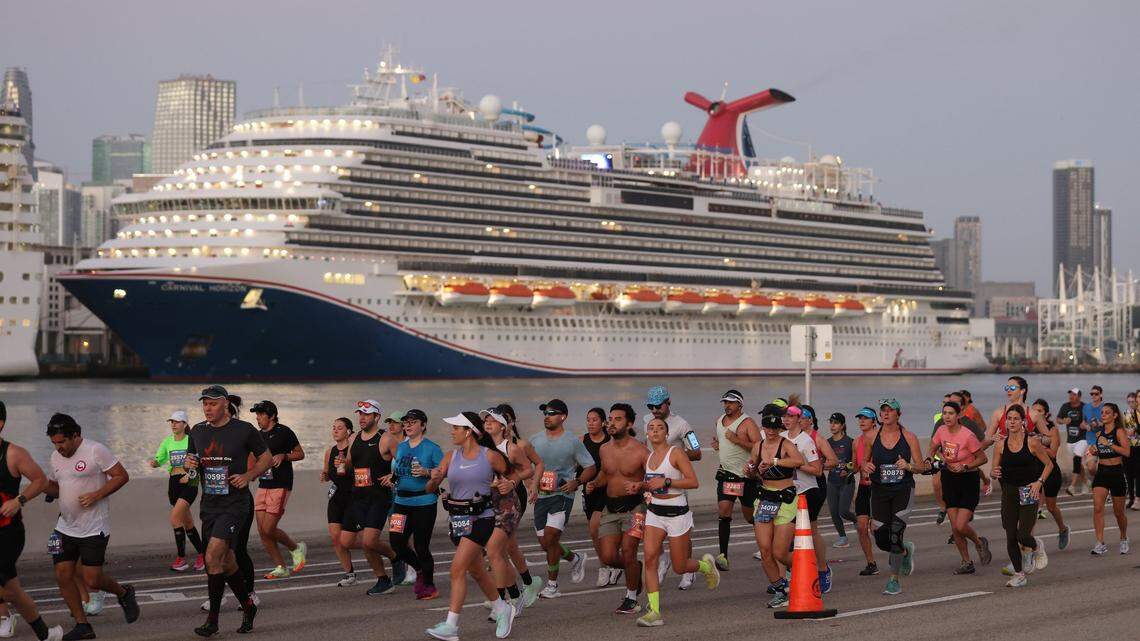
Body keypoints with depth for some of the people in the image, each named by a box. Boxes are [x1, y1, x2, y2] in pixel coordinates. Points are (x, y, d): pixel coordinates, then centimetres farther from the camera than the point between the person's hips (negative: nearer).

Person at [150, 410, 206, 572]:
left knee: (175, 518, -19)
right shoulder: (168, 441, 8)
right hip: (173, 482, 6)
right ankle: (201, 554, 26)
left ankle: (181, 559, -13)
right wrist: (154, 463, -16)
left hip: (189, 483, -6)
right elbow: (160, 460, 7)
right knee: (187, 522, 12)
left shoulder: (191, 440, -7)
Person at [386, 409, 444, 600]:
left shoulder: (431, 448, -6)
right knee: (396, 543, 1)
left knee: (421, 547, -4)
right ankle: (420, 570, 27)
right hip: (402, 502, 6)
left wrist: (426, 472, -23)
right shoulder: (400, 447, 13)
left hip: (424, 503, -6)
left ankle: (429, 586, 12)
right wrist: (392, 478, 7)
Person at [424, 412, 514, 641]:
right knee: (475, 570, 17)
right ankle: (502, 610, 38)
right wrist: (434, 479, -18)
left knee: (458, 568, -16)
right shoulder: (451, 457, 5)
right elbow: (430, 489, 1)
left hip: (480, 518, -6)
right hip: (457, 519, 6)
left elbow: (510, 475, 10)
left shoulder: (490, 456, -7)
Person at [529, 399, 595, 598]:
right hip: (540, 497, 5)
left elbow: (591, 468, 4)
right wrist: (532, 486, 1)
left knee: (550, 537, -17)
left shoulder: (572, 443, -2)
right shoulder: (535, 440, 9)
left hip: (562, 495, -5)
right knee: (545, 543, 6)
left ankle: (552, 584, -5)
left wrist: (577, 482, -13)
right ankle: (575, 558, 35)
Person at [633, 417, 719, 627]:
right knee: (649, 558, -14)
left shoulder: (676, 453, -10)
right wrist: (639, 486, 5)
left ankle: (706, 565, 38)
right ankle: (654, 612, -15)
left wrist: (666, 482, -23)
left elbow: (694, 482, -16)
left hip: (677, 513, -5)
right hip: (655, 513, 5)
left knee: (679, 567, 3)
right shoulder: (648, 458, 10)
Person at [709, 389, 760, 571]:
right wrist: (716, 444, 8)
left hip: (746, 475, -5)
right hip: (726, 473, 5)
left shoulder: (747, 423, -10)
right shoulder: (720, 421, 11)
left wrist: (737, 440, -24)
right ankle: (723, 556, -14)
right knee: (723, 511, -11)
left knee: (750, 515, 7)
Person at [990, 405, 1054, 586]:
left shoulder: (1032, 443, -7)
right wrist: (994, 473, -15)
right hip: (1009, 493, 3)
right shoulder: (1001, 444, 2)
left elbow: (1049, 464, 3)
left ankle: (1037, 546, 24)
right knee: (1011, 537, 0)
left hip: (1029, 493, -3)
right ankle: (1019, 575, 14)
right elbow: (994, 470, 8)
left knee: (1023, 536, -12)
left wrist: (1039, 482, -10)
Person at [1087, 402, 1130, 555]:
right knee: (1097, 508, -14)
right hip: (1101, 472, 4)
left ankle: (1123, 540, 34)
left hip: (1116, 472, -4)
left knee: (1118, 512, 9)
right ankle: (1100, 544, -15)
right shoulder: (1099, 433, 10)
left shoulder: (1119, 432, -7)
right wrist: (1094, 450, 5)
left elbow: (1127, 452, -21)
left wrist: (1109, 444, -25)